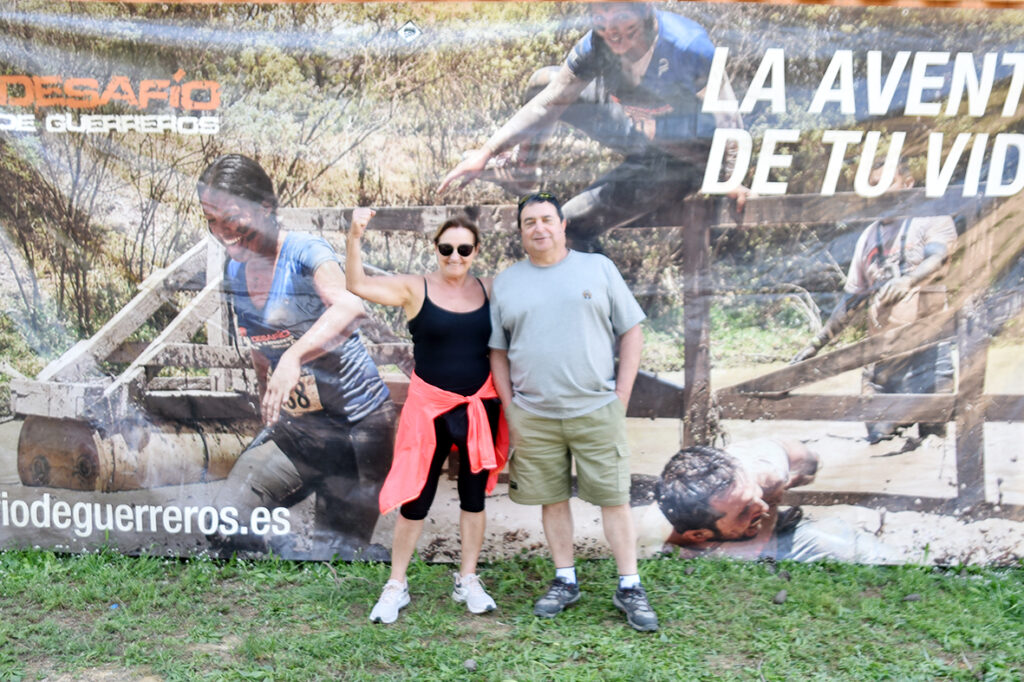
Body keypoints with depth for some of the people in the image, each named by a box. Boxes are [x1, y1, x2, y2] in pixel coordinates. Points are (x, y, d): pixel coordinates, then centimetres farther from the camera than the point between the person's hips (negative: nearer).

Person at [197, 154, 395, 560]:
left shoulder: (305, 252, -19)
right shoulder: (234, 271, 3)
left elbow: (351, 306, -42)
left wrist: (295, 356, -57)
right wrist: (268, 412, 24)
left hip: (358, 426, -6)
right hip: (294, 427, 7)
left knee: (334, 551, -2)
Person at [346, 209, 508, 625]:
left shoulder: (489, 291, 2)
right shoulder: (415, 289, -6)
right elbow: (357, 284, -16)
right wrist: (354, 237, -28)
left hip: (480, 406, 3)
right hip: (429, 406, -3)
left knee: (474, 495, 12)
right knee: (415, 497, 2)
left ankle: (468, 581, 26)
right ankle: (396, 586, 18)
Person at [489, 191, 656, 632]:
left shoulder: (598, 268, 5)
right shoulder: (506, 282, 9)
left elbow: (631, 332, 5)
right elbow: (497, 352, 12)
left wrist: (621, 396, -2)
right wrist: (509, 410, 5)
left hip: (596, 410, -1)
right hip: (532, 416, 2)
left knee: (614, 497, 1)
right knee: (552, 499, 9)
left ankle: (629, 588, 11)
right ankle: (565, 581, 24)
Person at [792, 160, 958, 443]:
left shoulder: (934, 220, 6)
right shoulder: (869, 236, 19)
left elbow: (936, 258, -17)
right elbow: (852, 298, 21)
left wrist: (907, 281, -38)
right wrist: (818, 342, 17)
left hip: (927, 345, -4)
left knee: (932, 436, -9)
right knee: (880, 437, -4)